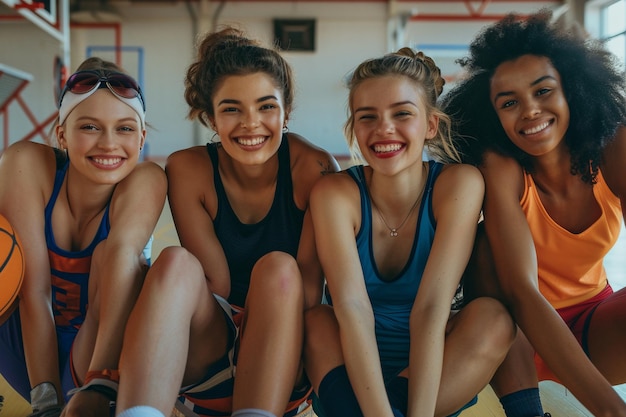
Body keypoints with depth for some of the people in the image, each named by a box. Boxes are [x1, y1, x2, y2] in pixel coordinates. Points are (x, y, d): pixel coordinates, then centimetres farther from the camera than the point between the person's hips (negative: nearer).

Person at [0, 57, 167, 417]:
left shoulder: (146, 181, -18)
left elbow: (124, 253, -35)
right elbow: (35, 289, -22)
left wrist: (100, 385, -48)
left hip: (104, 358, -1)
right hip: (30, 350, 2)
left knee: (110, 252, -28)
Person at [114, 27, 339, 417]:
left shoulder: (315, 167, -11)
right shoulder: (187, 169, -7)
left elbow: (310, 288, -15)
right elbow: (217, 286, -11)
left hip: (285, 365, 0)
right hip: (203, 358, 1)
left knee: (278, 269, -29)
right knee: (177, 263, -28)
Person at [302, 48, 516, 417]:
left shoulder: (459, 184, -14)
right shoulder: (335, 193, -14)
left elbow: (430, 310, -24)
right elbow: (352, 308, -27)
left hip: (443, 372, 1)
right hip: (352, 368, -1)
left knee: (493, 318, -27)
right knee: (316, 321, -29)